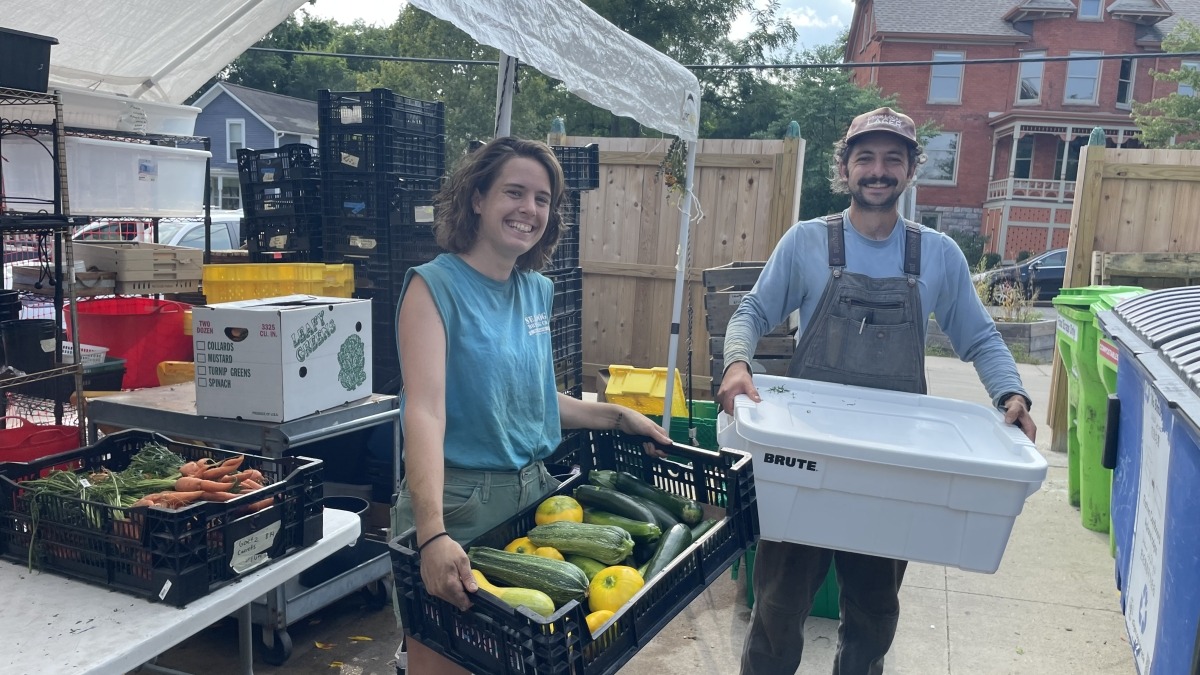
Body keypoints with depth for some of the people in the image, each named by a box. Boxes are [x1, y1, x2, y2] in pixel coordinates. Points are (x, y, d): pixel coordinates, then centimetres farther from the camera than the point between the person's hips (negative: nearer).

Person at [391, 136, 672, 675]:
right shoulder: (435, 286, -14)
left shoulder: (538, 291, 5)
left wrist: (616, 417, 11)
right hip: (457, 502, -6)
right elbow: (425, 412, -27)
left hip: (534, 493, 6)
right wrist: (432, 535, -37)